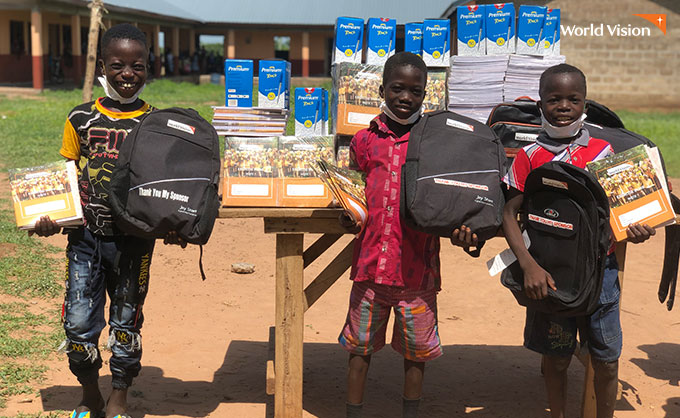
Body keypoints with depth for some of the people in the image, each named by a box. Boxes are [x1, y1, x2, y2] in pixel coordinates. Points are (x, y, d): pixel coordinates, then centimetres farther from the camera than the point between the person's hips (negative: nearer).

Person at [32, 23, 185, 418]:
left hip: (134, 239, -1)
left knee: (126, 320, 9)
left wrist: (172, 225, -11)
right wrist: (50, 217, -7)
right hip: (86, 236, 1)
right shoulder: (81, 119, 4)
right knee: (79, 321, 1)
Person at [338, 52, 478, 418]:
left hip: (417, 267, -1)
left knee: (416, 351, 11)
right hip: (370, 263, 1)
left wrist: (458, 230, -16)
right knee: (359, 347, 11)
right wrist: (349, 216, -4)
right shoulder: (365, 140, 6)